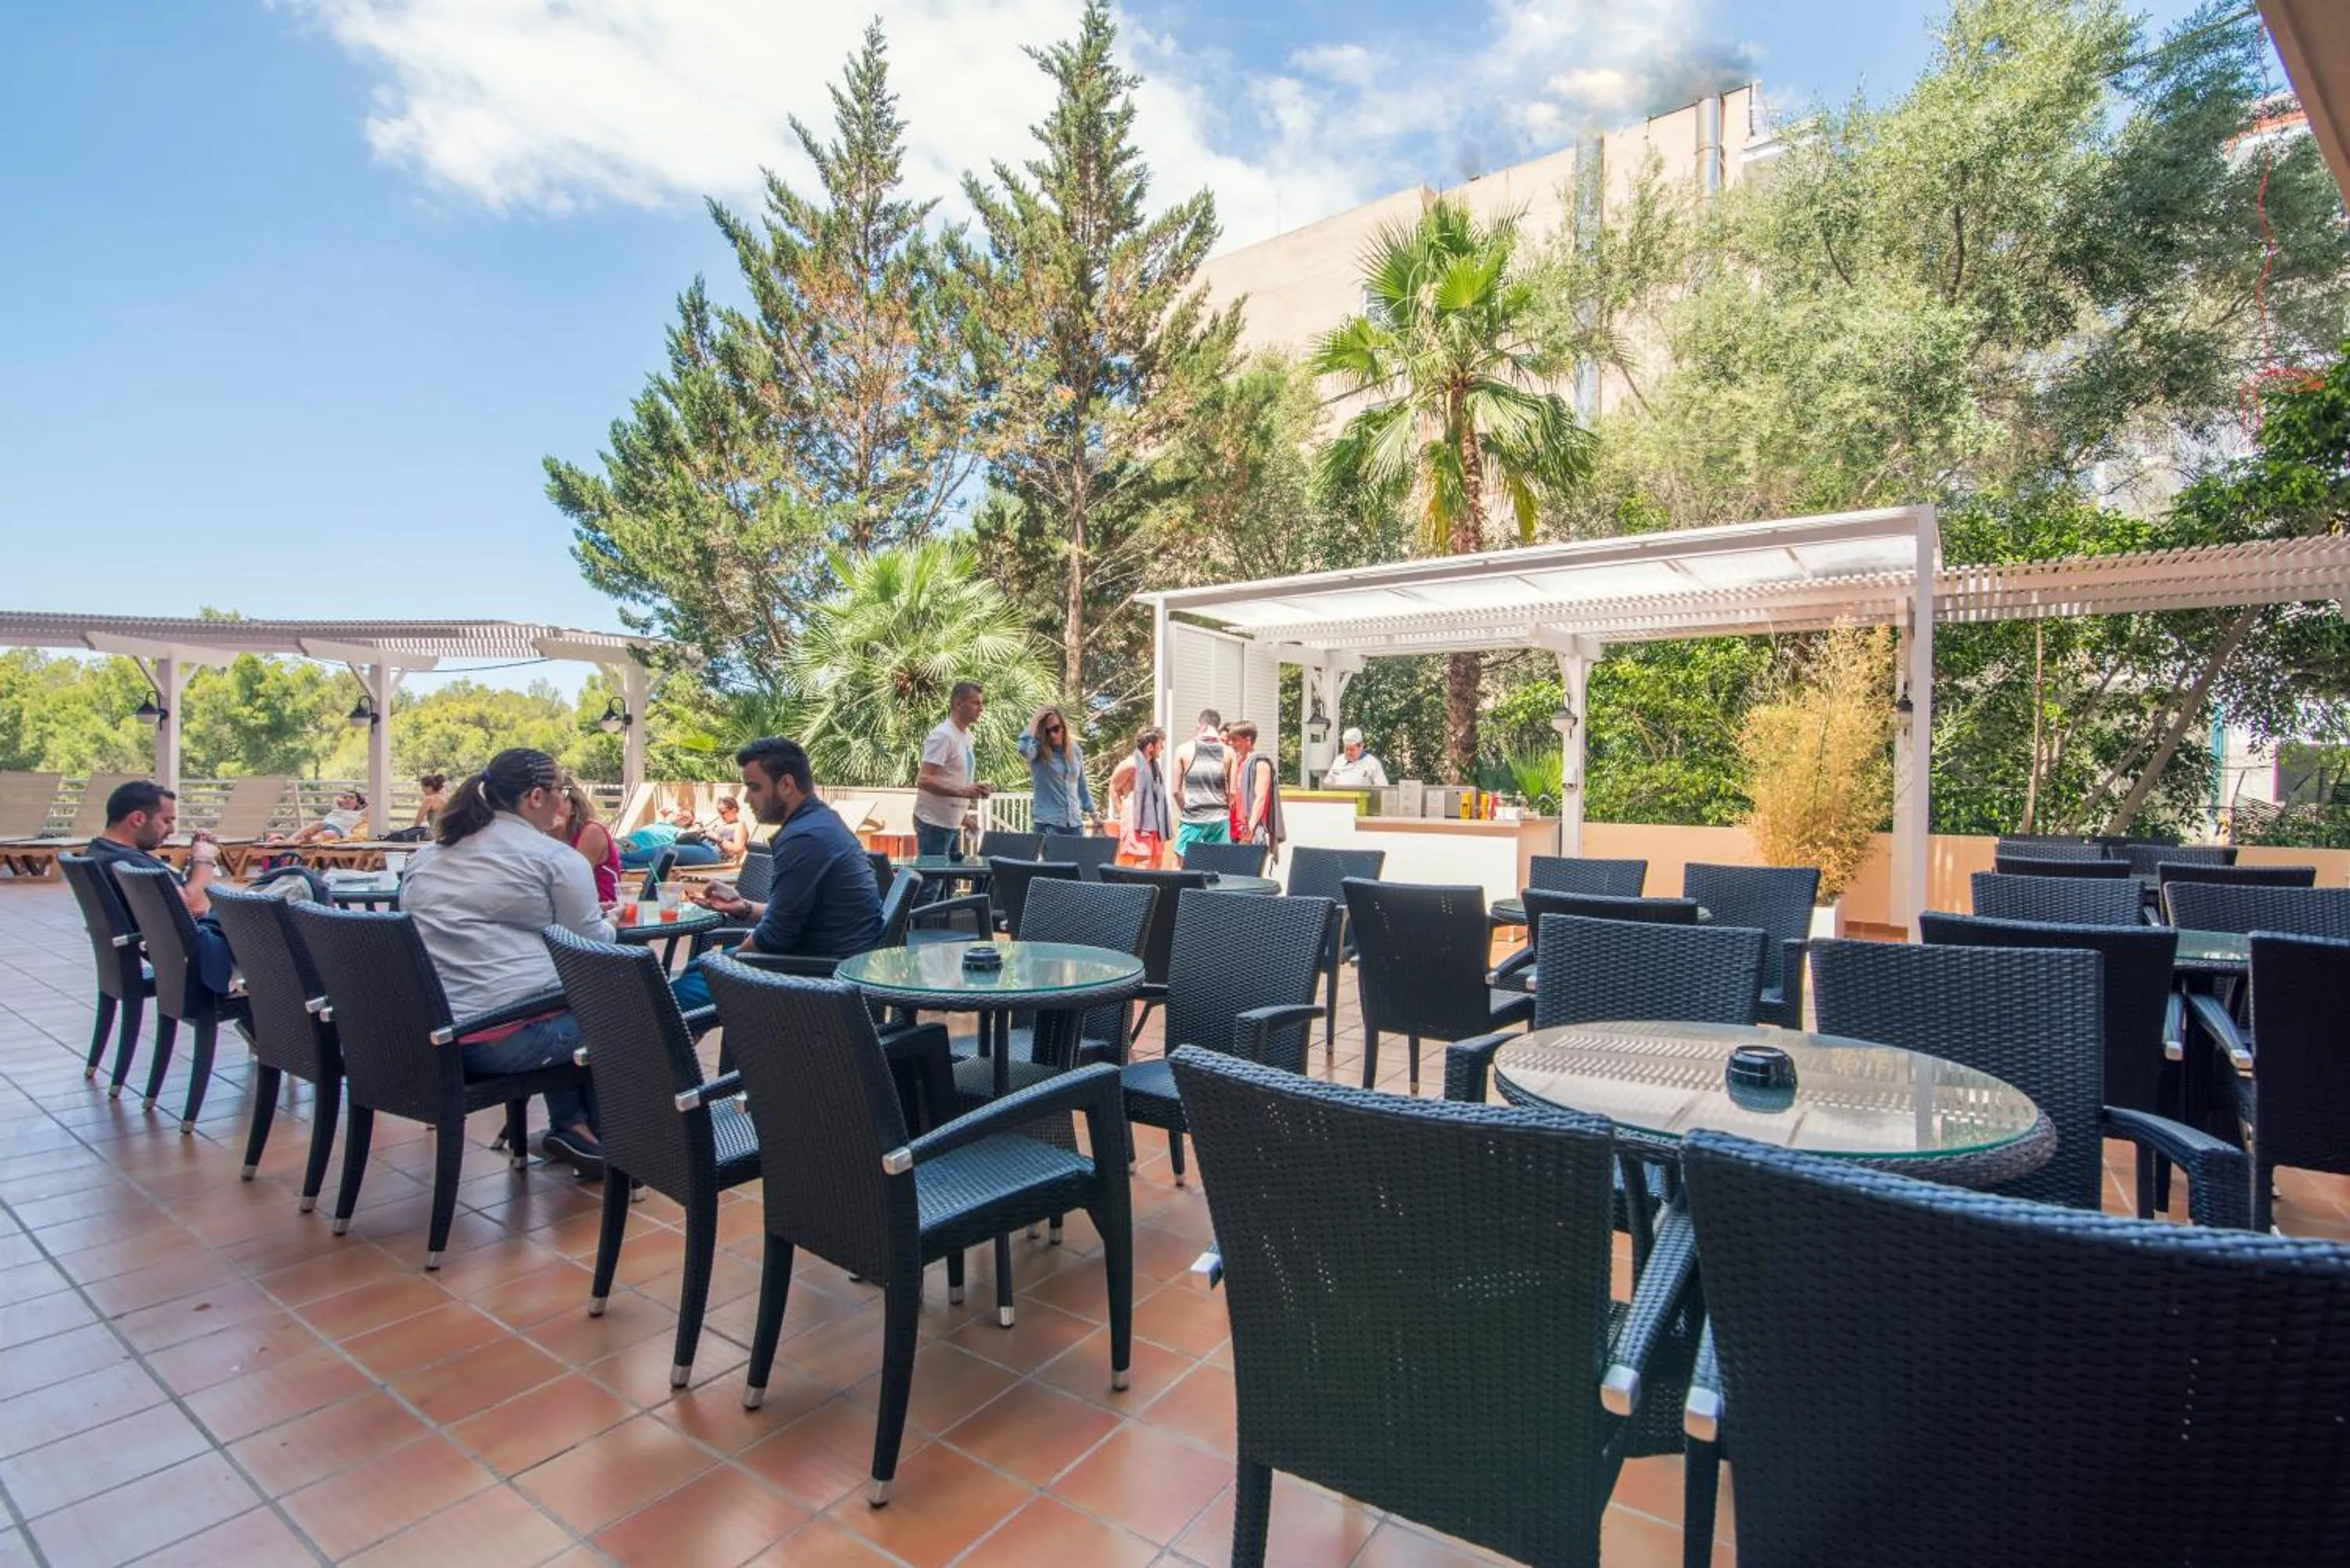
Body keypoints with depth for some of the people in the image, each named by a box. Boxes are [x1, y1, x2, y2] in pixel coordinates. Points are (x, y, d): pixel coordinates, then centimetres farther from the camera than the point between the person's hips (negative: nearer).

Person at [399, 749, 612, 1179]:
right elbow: (592, 943, -4)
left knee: (563, 993, 28)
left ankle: (568, 1127, 27)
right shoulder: (555, 858, -8)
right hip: (502, 1039, -8)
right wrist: (604, 925, 19)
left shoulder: (428, 855, 14)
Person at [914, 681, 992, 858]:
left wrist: (968, 807, 12)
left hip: (952, 823, 9)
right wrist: (963, 791, -31)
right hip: (934, 823, -9)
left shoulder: (966, 735, 11)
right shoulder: (943, 736, -16)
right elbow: (924, 781, -24)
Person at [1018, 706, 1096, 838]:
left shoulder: (1075, 750, 8)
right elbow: (1024, 750, -31)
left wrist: (1091, 812, 21)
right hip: (1048, 823, -5)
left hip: (1074, 823, 5)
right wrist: (1034, 724, -19)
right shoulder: (1038, 751, -6)